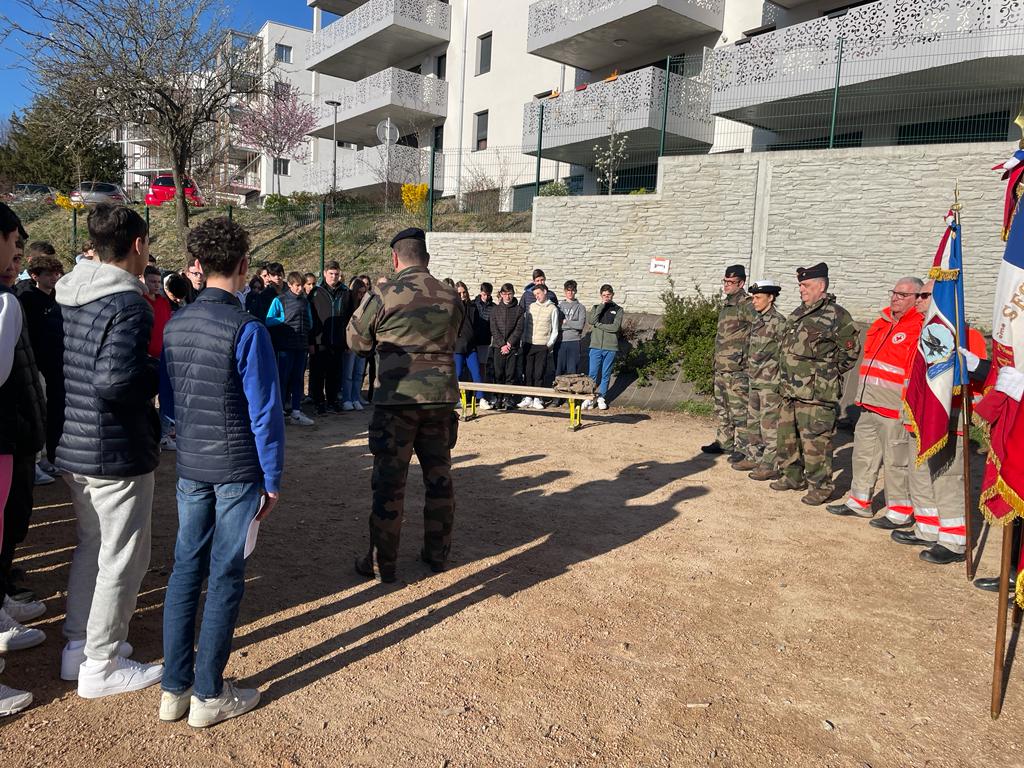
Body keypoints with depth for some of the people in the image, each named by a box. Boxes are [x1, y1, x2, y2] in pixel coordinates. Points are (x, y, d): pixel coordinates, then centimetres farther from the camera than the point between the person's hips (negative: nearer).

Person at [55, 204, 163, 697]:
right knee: (122, 559, 6)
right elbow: (113, 380, -30)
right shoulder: (129, 304, -20)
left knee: (90, 545, 23)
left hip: (71, 445, 9)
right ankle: (101, 666, 18)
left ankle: (77, 645, 35)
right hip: (116, 452, -9)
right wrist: (161, 371, -13)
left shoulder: (65, 296, 7)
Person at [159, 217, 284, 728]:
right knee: (225, 578, 4)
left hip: (190, 467, 6)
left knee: (186, 569, 14)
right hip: (238, 469, -6)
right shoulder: (246, 329, -16)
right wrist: (272, 480, -7)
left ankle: (175, 687, 23)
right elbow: (265, 412, -15)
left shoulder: (175, 325, 3)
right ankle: (208, 695, 15)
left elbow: (169, 397, 12)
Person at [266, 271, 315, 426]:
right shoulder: (279, 300, -2)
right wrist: (285, 319, -10)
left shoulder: (305, 301, 13)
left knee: (298, 378, 8)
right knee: (283, 378, -2)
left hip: (302, 346, 5)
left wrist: (310, 342, 6)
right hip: (286, 345, -5)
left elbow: (310, 322, 18)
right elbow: (269, 321, -7)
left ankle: (296, 412, 13)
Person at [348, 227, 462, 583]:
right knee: (439, 477, 15)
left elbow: (356, 341, 1)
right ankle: (437, 554, 26)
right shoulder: (451, 297, 4)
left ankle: (382, 563, 14)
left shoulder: (383, 296, -8)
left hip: (397, 398, -4)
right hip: (441, 397, 4)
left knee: (389, 483, 5)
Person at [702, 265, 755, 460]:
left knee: (739, 409, -5)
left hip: (737, 369, -10)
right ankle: (724, 442, 28)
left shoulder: (746, 305, -12)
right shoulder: (726, 304, 16)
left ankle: (743, 448, 2)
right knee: (721, 408, 17)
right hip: (721, 367, 10)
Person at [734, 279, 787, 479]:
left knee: (770, 425, -4)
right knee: (752, 421, 16)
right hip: (755, 380, 9)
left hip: (770, 382, -9)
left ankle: (770, 465, 1)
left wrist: (781, 380, -16)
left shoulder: (778, 322, -13)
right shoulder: (756, 320, 12)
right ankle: (753, 457, 27)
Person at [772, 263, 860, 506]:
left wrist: (828, 372, -2)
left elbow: (851, 351, -6)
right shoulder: (798, 314, 15)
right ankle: (793, 477, 31)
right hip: (790, 390, 9)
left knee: (815, 441, -5)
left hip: (816, 394, -9)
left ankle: (821, 486, 7)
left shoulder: (836, 316, -10)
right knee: (787, 436, 16)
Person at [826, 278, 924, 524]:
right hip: (870, 405, 9)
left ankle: (901, 512, 14)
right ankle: (859, 502, 30)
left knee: (896, 460, 1)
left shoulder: (919, 329, -12)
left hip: (895, 409, -9)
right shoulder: (883, 322, 15)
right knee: (864, 453, 17)